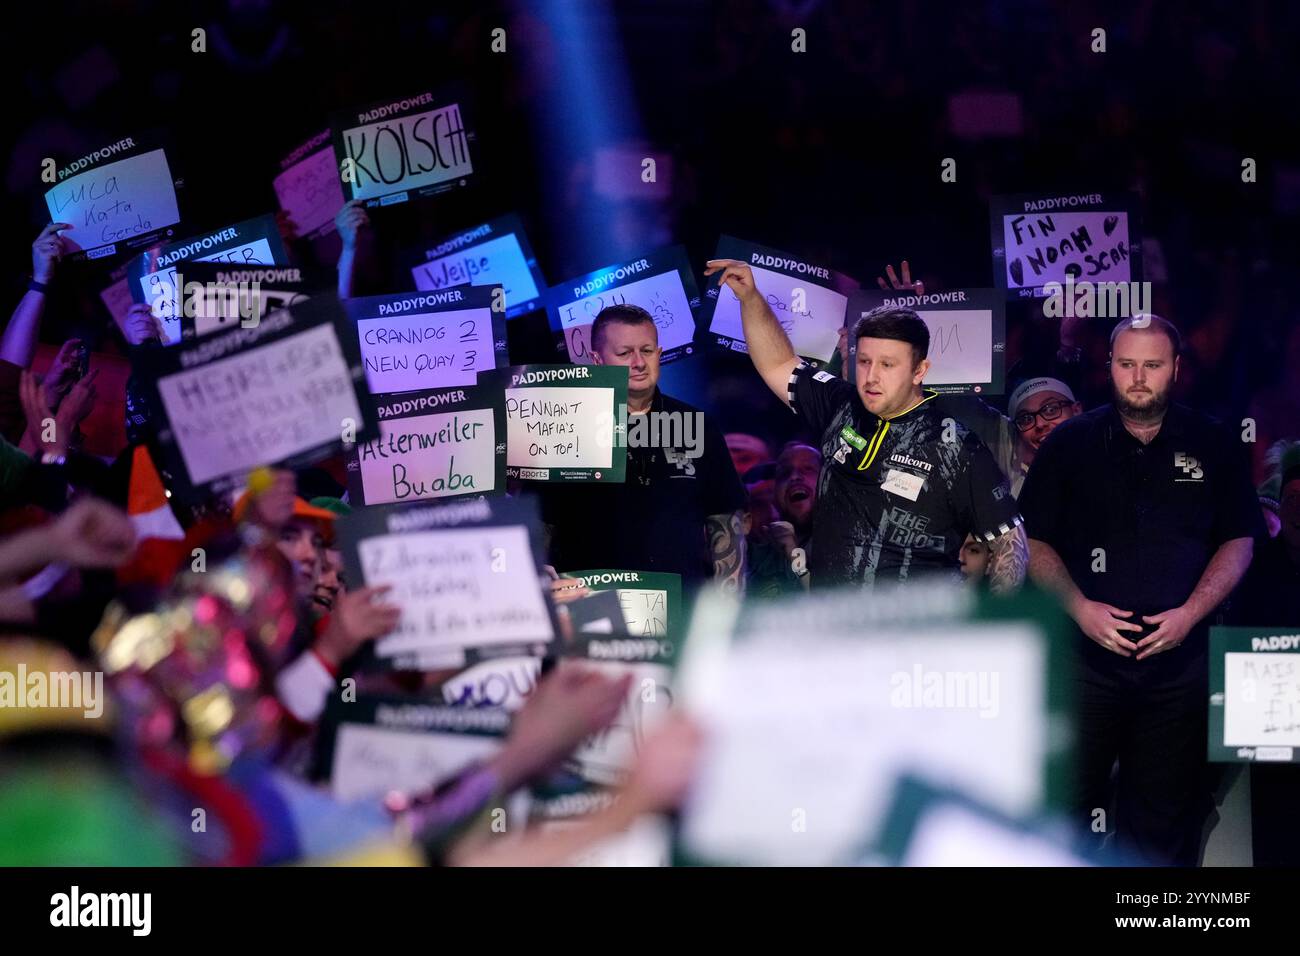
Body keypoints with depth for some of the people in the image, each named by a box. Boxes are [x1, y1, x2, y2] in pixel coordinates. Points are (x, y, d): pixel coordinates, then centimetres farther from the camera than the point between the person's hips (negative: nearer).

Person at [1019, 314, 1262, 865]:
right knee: (1066, 804, -1)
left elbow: (1238, 541, 8)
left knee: (1165, 819, 4)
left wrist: (1191, 613, -6)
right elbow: (1035, 541, 5)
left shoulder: (1211, 447, 7)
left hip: (1179, 657, 1)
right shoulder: (1069, 444, 4)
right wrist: (1080, 608, -10)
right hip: (1086, 654, -1)